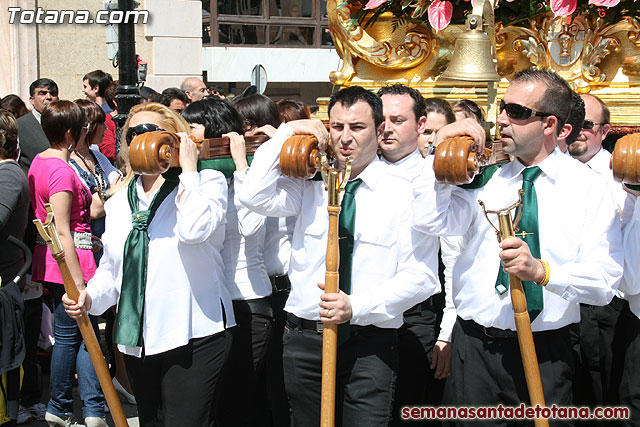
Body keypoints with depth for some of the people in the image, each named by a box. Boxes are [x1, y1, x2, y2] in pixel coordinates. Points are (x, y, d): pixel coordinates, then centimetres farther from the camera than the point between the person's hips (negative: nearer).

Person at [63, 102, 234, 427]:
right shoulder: (120, 201, 16)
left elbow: (193, 230, -24)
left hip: (193, 337, -6)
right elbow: (111, 268, 20)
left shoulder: (207, 181, -2)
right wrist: (88, 297, 0)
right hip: (138, 341, 6)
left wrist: (188, 168, -14)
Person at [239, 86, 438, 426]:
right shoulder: (310, 183, 7)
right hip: (304, 337, 3)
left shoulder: (403, 192, -3)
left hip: (369, 345, -3)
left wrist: (357, 307, -20)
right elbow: (255, 197, -9)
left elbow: (421, 276, -8)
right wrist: (287, 132, -6)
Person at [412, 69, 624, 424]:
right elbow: (429, 221, -8)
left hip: (546, 353, -2)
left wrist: (541, 270, -27)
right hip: (474, 346, 2)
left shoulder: (587, 186, -2)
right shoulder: (485, 178, 6)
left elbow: (606, 280, -11)